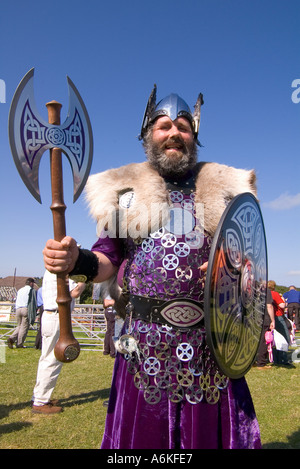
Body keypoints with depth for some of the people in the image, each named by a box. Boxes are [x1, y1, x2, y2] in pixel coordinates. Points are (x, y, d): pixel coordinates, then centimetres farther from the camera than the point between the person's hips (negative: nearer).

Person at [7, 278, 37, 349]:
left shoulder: (19, 290, 19)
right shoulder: (32, 290, 0)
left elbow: (16, 301, 21)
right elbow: (34, 302, -1)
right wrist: (34, 312, 9)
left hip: (18, 309, 6)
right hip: (26, 309, -6)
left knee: (19, 326, 17)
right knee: (24, 327, 0)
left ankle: (11, 338, -4)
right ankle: (19, 344, 1)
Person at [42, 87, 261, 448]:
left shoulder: (223, 188, 9)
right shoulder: (125, 190, 8)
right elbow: (109, 260, 7)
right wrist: (78, 261, -14)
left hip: (210, 344, 1)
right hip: (145, 345, 0)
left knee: (208, 435, 11)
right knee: (141, 435, 11)